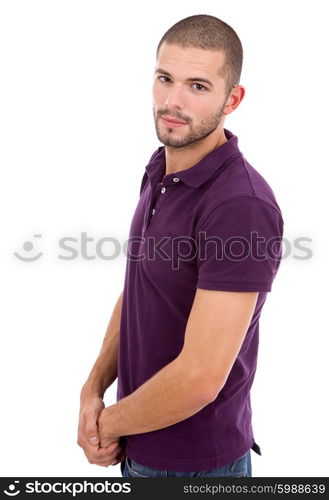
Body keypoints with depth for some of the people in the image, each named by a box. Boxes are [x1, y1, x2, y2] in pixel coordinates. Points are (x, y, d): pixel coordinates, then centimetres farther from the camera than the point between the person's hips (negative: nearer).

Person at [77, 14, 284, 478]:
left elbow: (200, 378, -28)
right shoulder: (158, 173, 0)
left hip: (196, 461, -7)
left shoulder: (243, 207, -28)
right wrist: (94, 388, -4)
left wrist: (108, 423, -13)